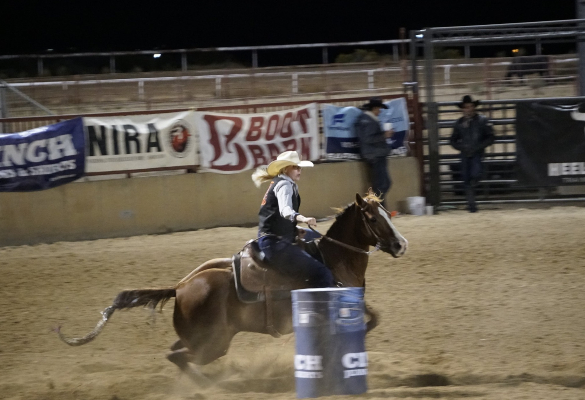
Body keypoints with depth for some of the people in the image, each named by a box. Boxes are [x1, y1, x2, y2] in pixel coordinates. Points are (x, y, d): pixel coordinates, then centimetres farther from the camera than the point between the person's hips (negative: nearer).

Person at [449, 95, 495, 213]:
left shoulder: (482, 120, -2)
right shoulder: (459, 123, 7)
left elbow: (490, 138, -3)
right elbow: (453, 140, 13)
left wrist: (477, 147, -14)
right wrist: (461, 147, -7)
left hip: (477, 154, -3)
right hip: (465, 155, 3)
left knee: (475, 175, -19)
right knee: (466, 179, 2)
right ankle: (471, 204, 11)